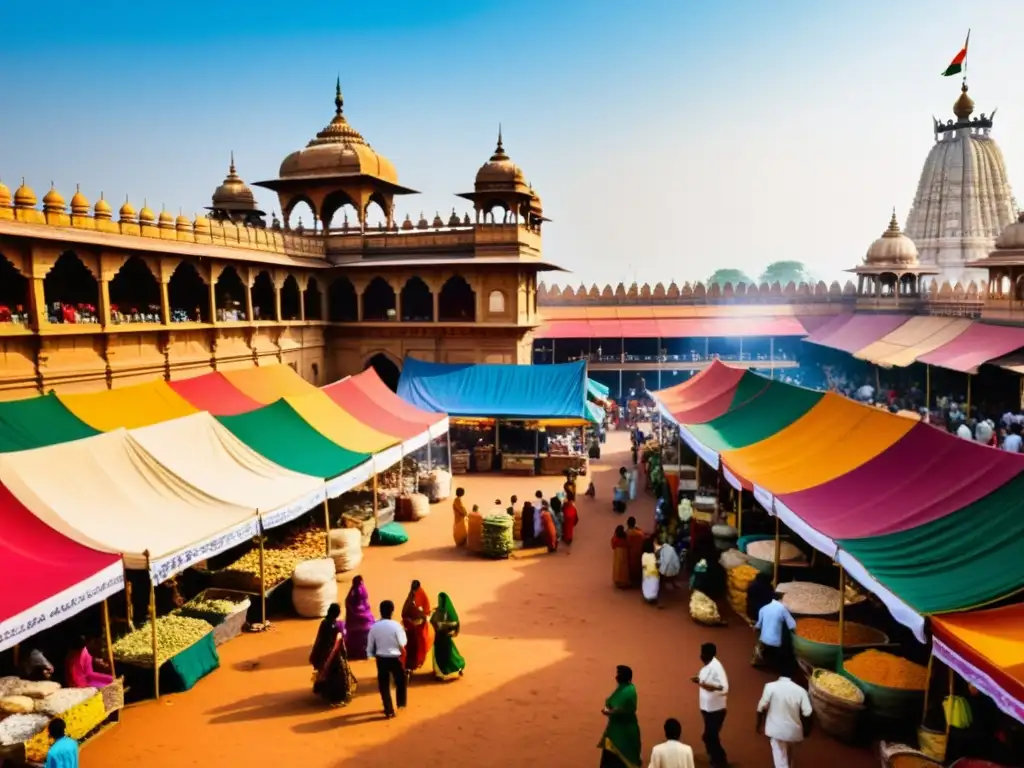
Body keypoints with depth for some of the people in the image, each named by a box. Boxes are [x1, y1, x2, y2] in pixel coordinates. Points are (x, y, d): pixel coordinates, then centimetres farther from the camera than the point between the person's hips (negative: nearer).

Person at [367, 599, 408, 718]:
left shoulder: (374, 627, -4)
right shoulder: (395, 625, -13)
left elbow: (370, 645, 1)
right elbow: (403, 643, -8)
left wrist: (371, 655, 17)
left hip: (381, 658, 2)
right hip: (395, 658, -2)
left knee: (384, 684, 11)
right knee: (400, 680, 21)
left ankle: (389, 710, 14)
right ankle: (401, 703, 32)